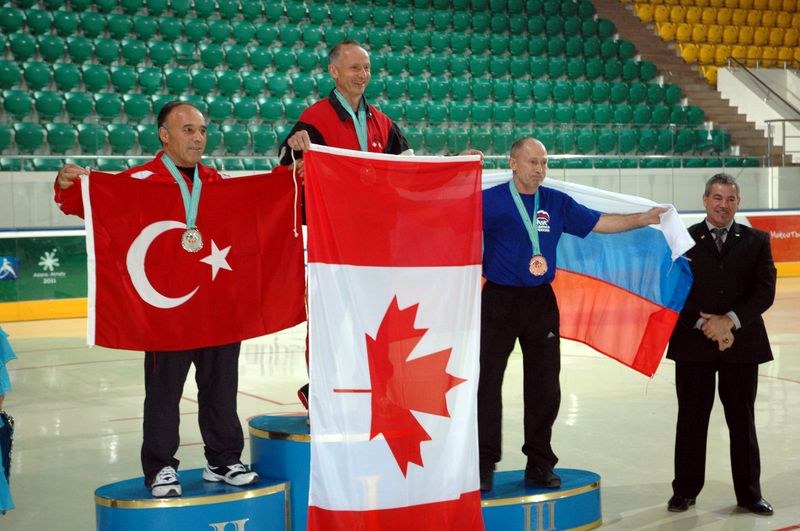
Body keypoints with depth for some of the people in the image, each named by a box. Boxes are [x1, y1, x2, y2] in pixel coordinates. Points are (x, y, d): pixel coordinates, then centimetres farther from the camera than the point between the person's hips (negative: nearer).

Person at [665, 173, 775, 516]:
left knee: (742, 421, 9)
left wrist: (730, 320, -17)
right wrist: (704, 324, -16)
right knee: (691, 420, 8)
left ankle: (749, 493, 20)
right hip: (693, 346, -1)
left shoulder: (756, 241, 5)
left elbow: (765, 291, -5)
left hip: (742, 345, 1)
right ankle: (685, 489, 19)